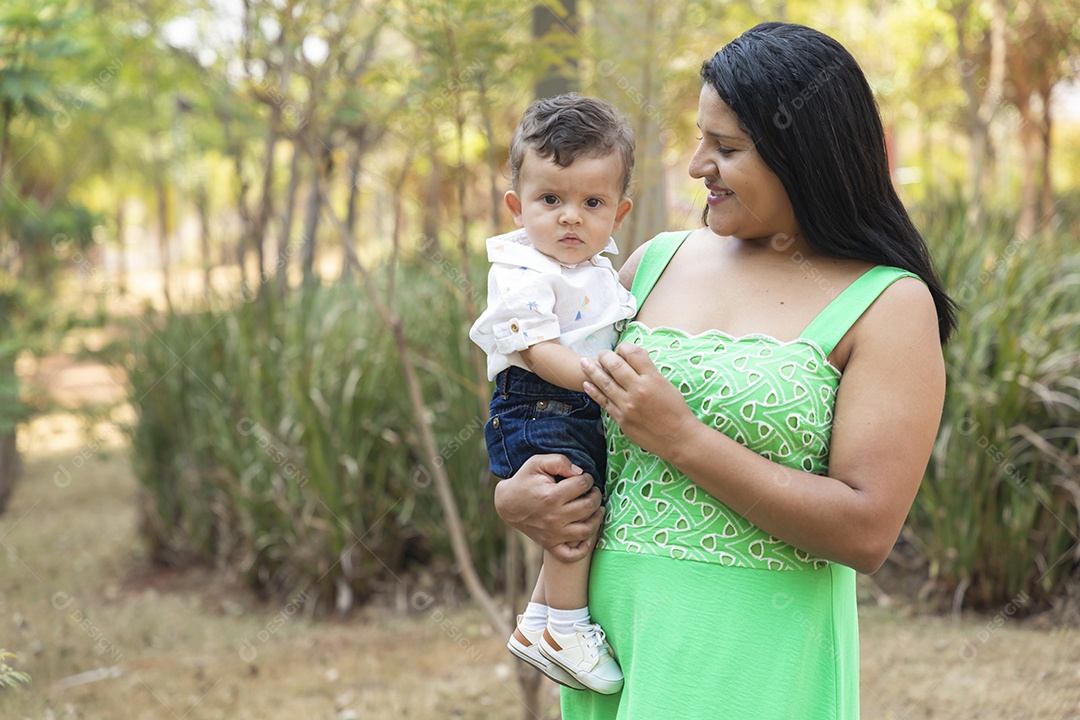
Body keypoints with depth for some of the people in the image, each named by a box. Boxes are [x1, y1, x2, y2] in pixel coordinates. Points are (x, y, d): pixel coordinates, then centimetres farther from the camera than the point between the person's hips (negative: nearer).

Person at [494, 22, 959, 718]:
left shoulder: (890, 304, -7)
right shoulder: (657, 262, 7)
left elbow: (867, 534, -16)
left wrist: (680, 439, -18)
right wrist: (512, 494, -3)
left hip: (756, 655, -5)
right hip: (611, 621, 5)